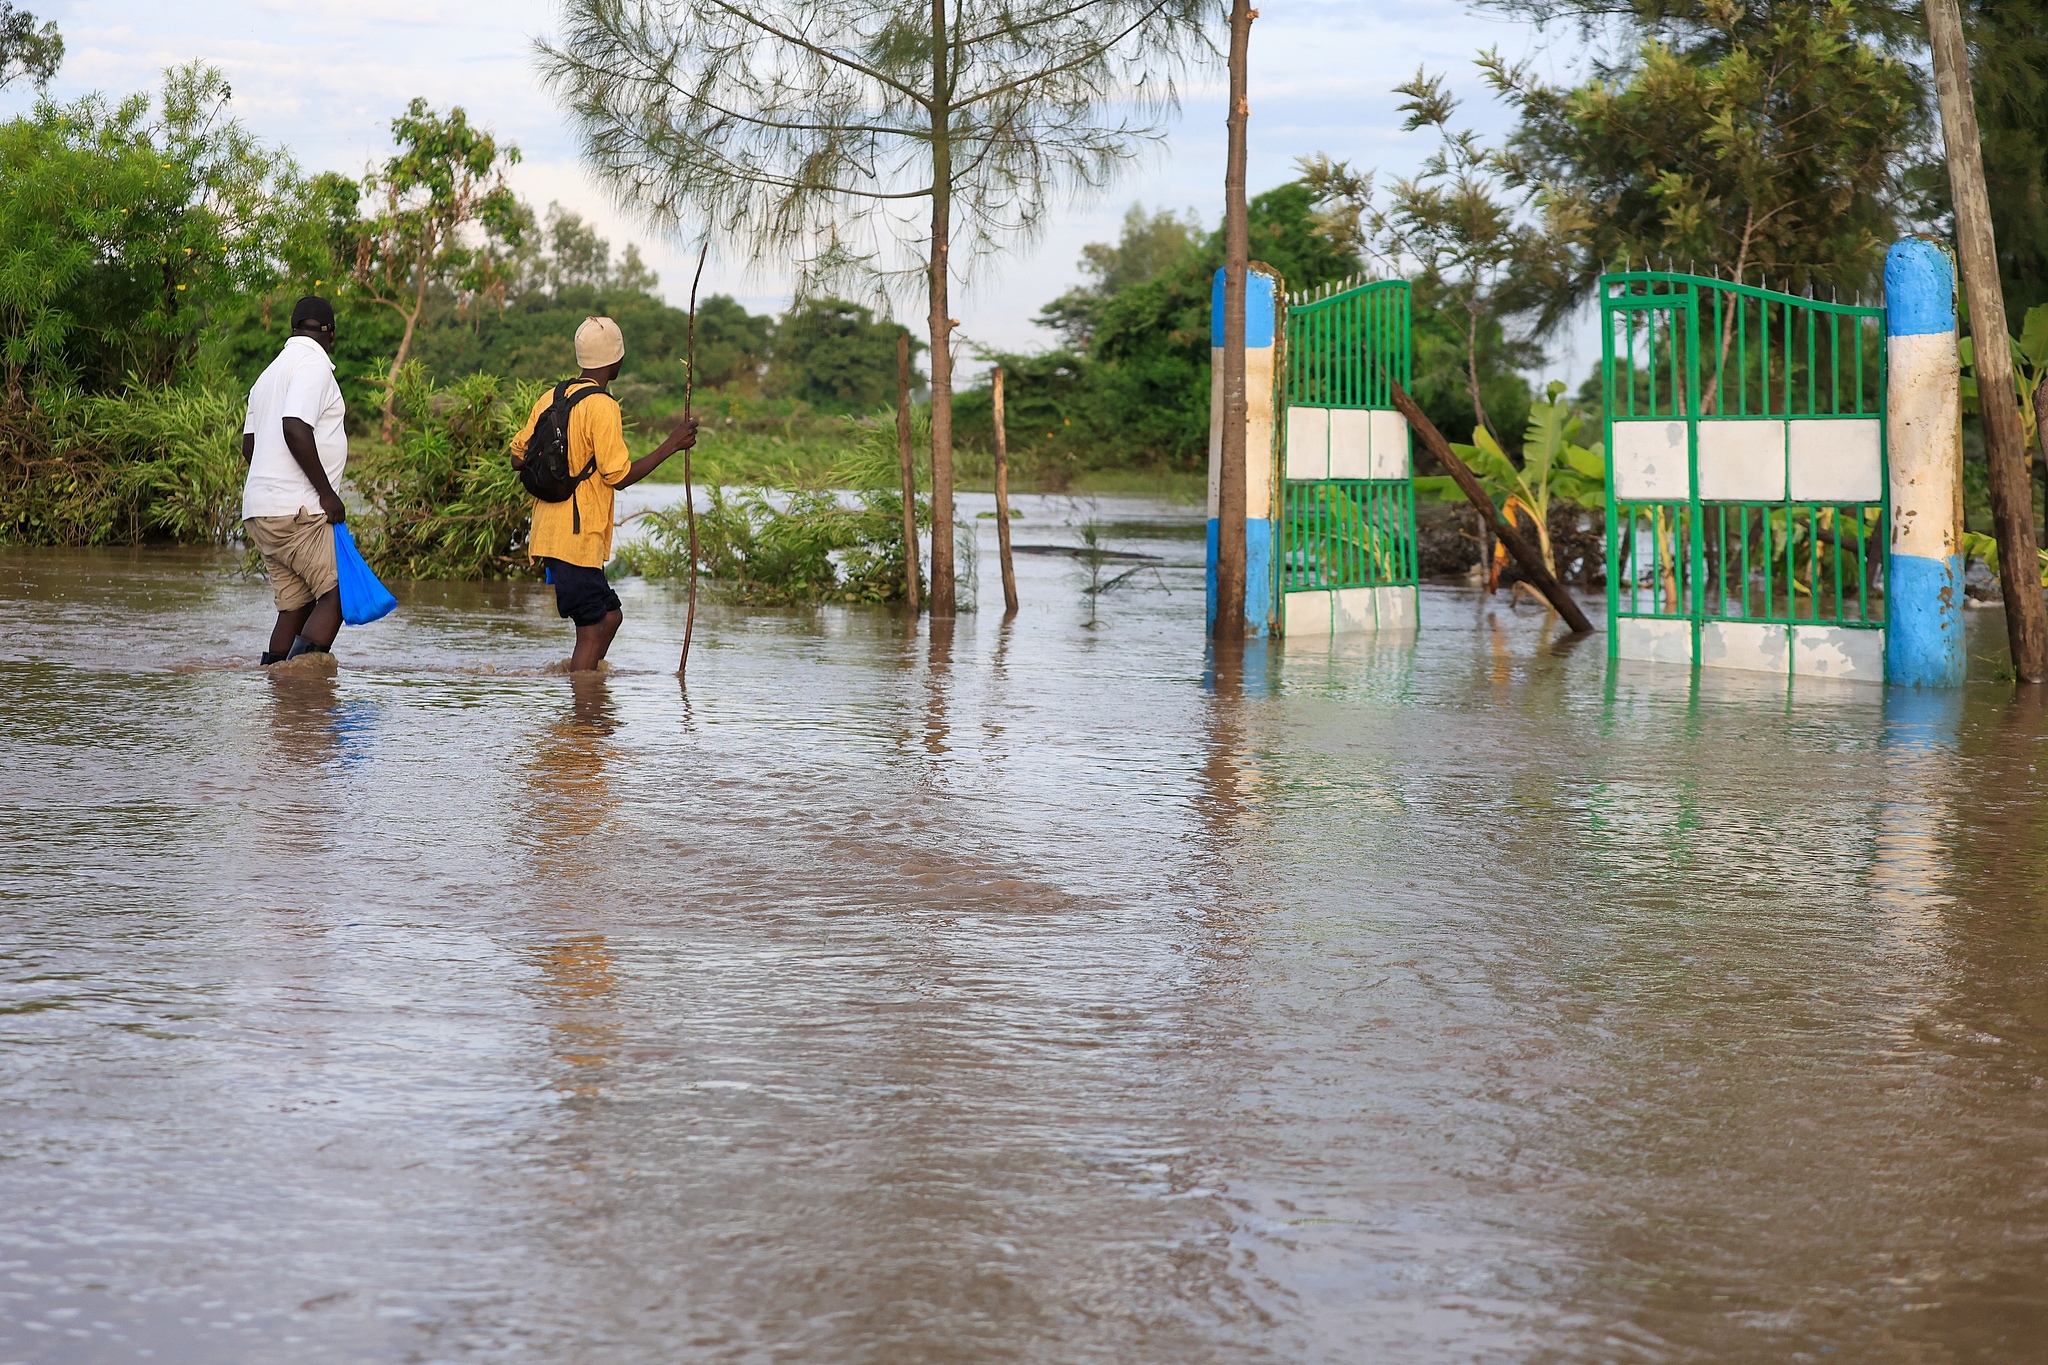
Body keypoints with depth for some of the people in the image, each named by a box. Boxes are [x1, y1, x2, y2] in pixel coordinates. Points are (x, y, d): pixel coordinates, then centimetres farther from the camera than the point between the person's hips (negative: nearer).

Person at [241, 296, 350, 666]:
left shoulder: (272, 371, 23)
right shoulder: (314, 365, -6)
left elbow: (249, 445, 24)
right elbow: (295, 428, -20)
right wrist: (327, 493, -17)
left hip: (260, 510, 9)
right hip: (296, 511, -9)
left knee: (295, 605, 9)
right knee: (337, 593, -10)